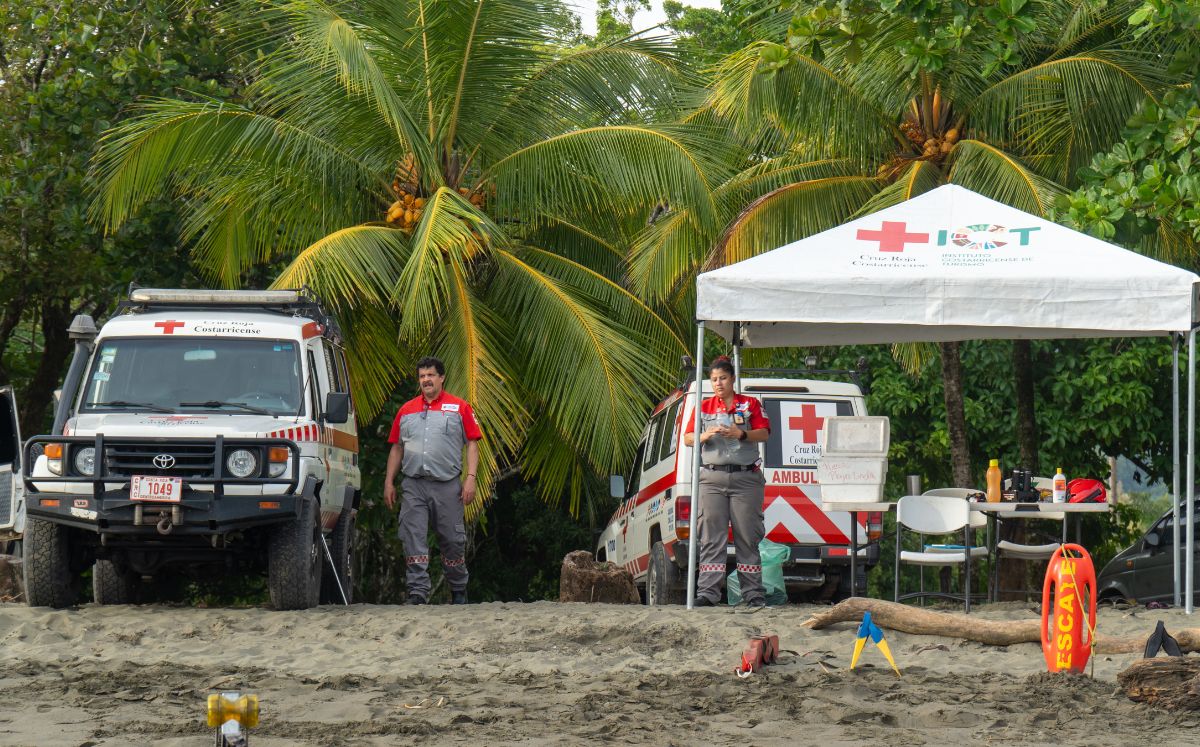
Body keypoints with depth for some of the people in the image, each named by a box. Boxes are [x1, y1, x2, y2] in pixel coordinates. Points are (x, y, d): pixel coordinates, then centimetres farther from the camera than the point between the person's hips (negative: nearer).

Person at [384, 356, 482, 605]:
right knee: (414, 540, -7)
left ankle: (459, 591, 19)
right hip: (413, 486, 2)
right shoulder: (406, 410, 14)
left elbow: (472, 444, 2)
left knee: (453, 542, 5)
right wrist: (389, 482, 10)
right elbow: (397, 448, 17)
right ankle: (418, 591, -9)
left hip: (447, 486, -2)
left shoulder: (459, 408, 5)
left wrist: (471, 478, -9)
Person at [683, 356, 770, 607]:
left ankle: (753, 593, 0)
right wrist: (705, 436, -13)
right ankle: (708, 592, -9)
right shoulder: (704, 407, 16)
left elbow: (764, 433, 0)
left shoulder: (750, 404, 11)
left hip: (745, 477, -1)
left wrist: (741, 434, -18)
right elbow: (688, 438, 9)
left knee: (747, 536, -2)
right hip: (712, 478, 1)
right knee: (711, 537, -5)